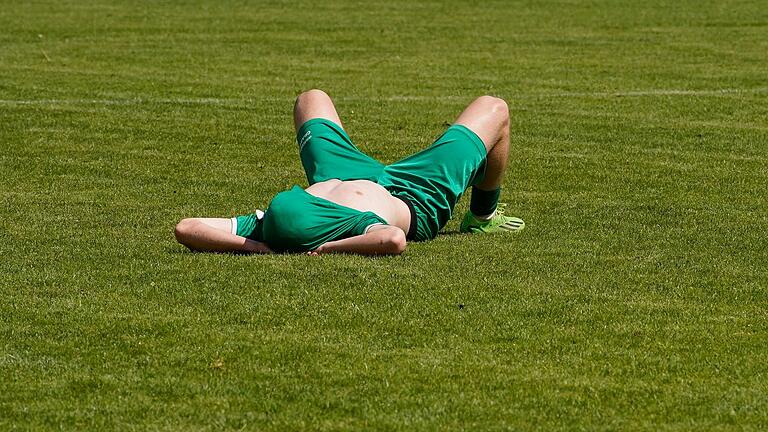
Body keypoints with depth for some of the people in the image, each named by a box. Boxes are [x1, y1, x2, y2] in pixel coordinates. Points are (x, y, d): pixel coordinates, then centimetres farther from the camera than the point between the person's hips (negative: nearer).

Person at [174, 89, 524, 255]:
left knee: (312, 98, 30)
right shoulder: (357, 227, -52)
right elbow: (395, 240, -73)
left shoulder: (264, 228, -42)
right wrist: (328, 249, -65)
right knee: (493, 108, 12)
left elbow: (185, 228, -47)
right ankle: (482, 217, 38)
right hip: (418, 199, -4)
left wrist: (252, 246, -54)